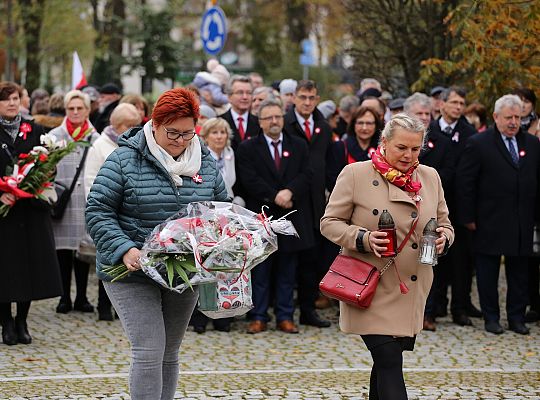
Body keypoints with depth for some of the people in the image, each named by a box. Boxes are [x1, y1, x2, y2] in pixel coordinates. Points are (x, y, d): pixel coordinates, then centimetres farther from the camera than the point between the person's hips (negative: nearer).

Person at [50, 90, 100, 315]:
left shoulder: (95, 138, 7)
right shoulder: (54, 137, 4)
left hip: (87, 203, 1)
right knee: (63, 250, 0)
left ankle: (82, 297, 13)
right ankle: (65, 298, 8)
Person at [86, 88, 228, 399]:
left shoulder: (205, 163, 7)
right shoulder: (124, 160, -8)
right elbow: (98, 212, -9)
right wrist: (124, 249, -22)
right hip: (133, 271, -5)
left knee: (169, 353, 13)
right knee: (149, 353, -13)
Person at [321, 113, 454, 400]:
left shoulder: (430, 177, 9)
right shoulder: (355, 175, -4)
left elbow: (444, 224, 18)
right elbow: (329, 222, -1)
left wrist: (442, 238, -6)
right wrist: (364, 238, -19)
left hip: (413, 290, 5)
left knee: (387, 362, 11)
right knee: (389, 362, -13)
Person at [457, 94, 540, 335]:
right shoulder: (479, 144, -4)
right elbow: (465, 183, -5)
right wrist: (468, 218, -9)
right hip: (489, 223, -4)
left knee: (519, 272, 9)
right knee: (488, 271, 4)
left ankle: (517, 317, 18)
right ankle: (491, 317, 14)